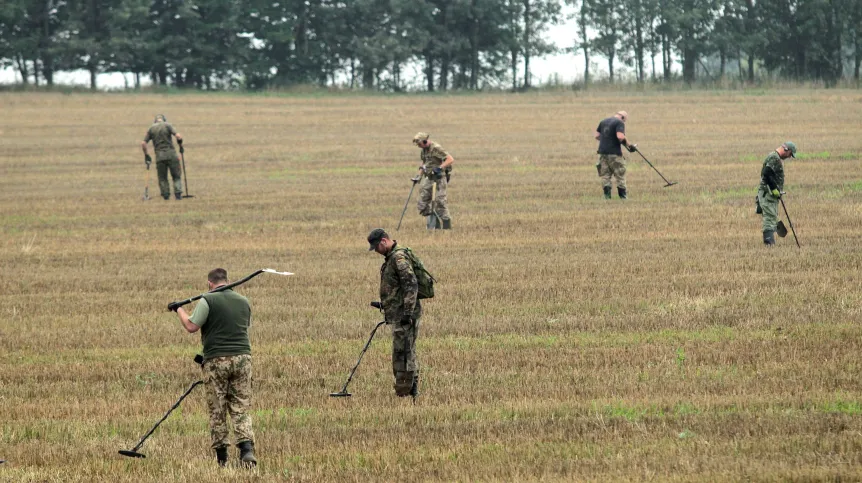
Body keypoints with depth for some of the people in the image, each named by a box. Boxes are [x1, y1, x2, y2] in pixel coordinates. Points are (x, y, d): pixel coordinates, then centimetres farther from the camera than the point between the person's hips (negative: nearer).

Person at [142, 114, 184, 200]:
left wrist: (146, 155, 13)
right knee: (176, 176, 7)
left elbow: (143, 143, 3)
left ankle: (166, 195, 6)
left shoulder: (151, 129, 9)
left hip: (159, 155, 1)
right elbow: (178, 136, -9)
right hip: (171, 153, -1)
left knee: (162, 177, 11)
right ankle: (178, 193, -3)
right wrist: (181, 146, 6)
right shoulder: (167, 126, 3)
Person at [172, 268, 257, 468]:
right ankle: (247, 448, -15)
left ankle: (221, 457, 7)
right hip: (242, 357, 3)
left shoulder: (208, 301, -6)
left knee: (217, 410, 5)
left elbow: (191, 326, -11)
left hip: (216, 360, -3)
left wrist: (180, 311, 6)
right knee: (241, 408, 4)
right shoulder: (243, 302, 10)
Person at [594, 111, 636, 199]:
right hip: (614, 152, -5)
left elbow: (597, 136, 16)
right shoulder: (619, 123, -8)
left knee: (605, 175, 9)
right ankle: (622, 194, 11)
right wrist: (628, 145, -11)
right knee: (620, 175, 6)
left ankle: (607, 194, 2)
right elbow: (620, 136, -22)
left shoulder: (603, 121, 13)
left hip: (602, 151, 5)